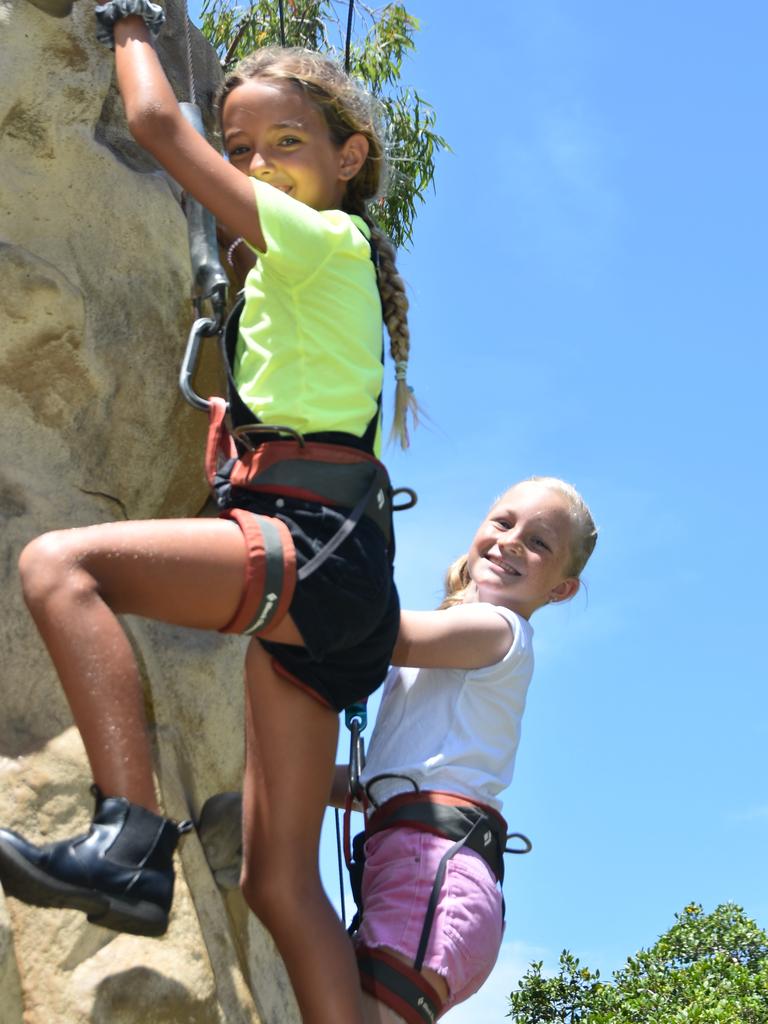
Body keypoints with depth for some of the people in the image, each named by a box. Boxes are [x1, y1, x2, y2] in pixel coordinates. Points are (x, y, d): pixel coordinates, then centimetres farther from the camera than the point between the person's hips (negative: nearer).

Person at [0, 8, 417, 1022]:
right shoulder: (301, 273, 25)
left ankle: (131, 840, -35)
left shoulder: (323, 237, 1)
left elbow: (157, 121, 3)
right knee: (279, 881, 5)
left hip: (317, 544, -10)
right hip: (316, 575, 10)